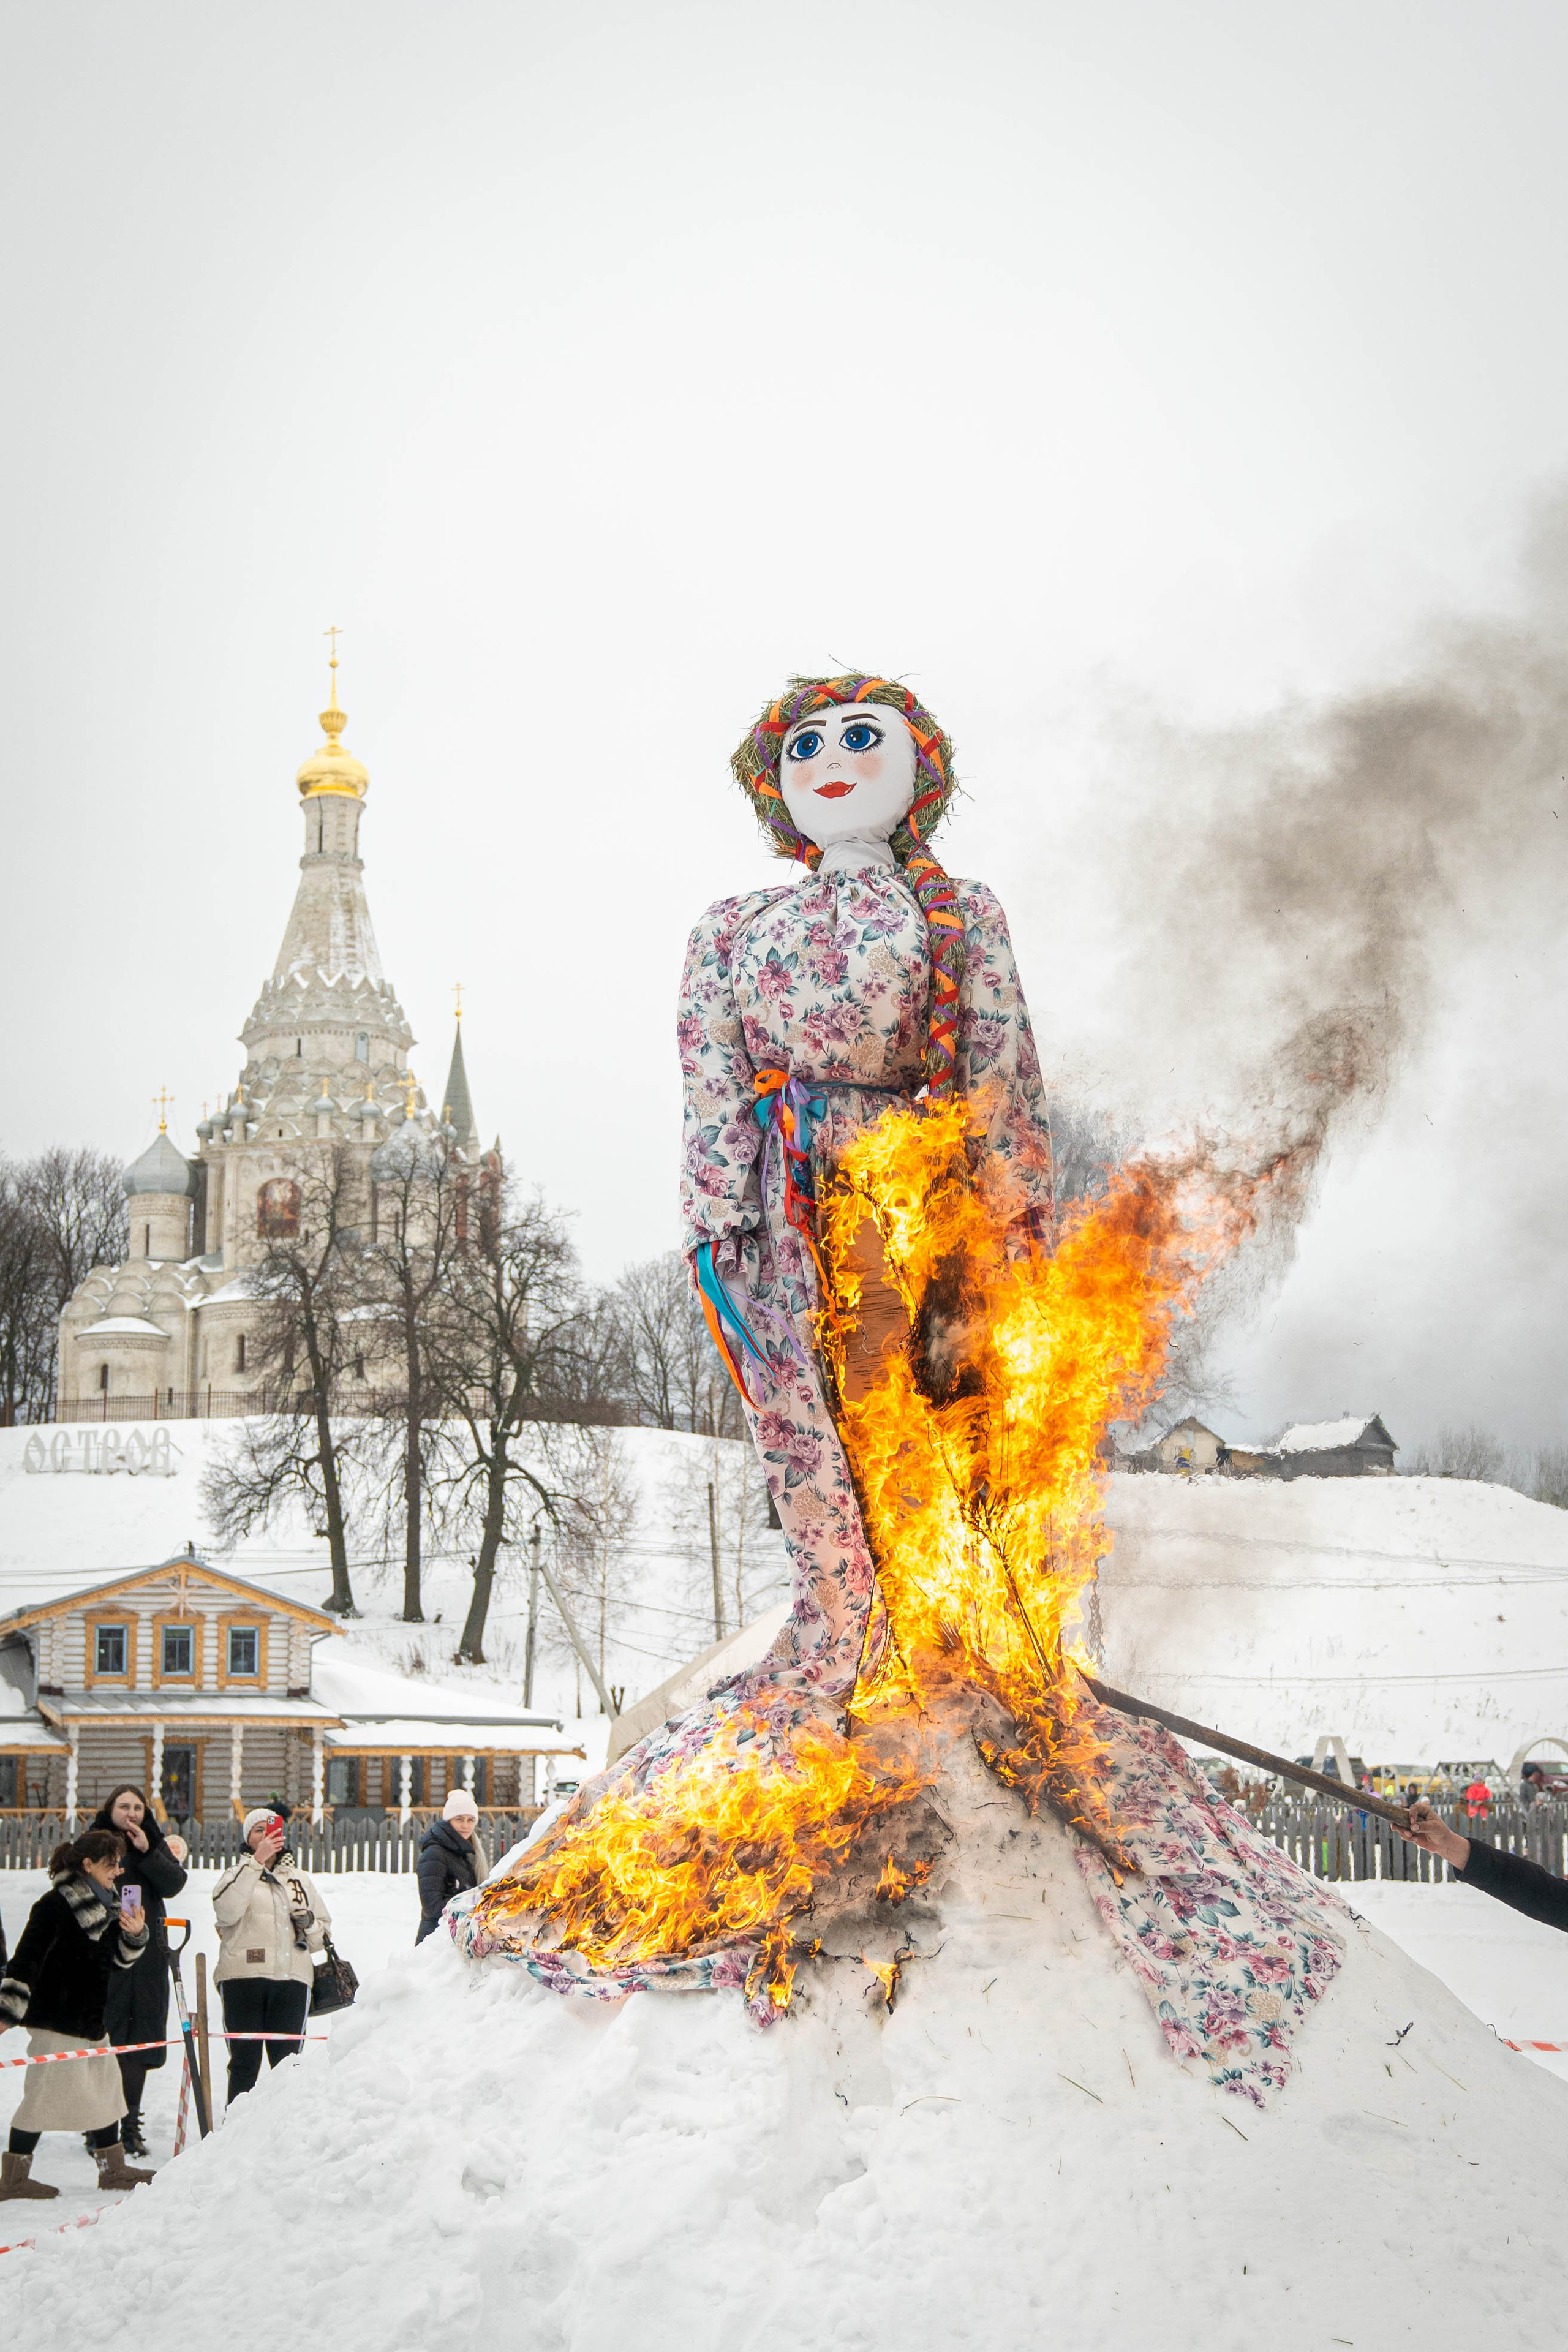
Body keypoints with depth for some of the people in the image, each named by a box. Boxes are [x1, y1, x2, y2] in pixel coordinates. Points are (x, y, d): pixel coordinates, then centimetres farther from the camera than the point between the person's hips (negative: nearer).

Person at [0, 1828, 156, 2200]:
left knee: (104, 2087, 13)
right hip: (55, 2019, -9)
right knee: (45, 2095, -5)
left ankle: (113, 2169, 23)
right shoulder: (56, 1905, -16)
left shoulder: (107, 1906, 11)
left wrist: (135, 1936, -2)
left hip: (90, 2018, 9)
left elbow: (117, 1963, 17)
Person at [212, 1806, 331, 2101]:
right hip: (243, 1976, -3)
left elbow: (323, 1935, 23)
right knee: (245, 2061, -4)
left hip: (292, 1978, 3)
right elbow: (226, 1911, -13)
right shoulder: (237, 1874, 10)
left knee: (287, 2062, 0)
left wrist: (309, 1925, -1)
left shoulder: (299, 1879, 21)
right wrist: (256, 1862, -17)